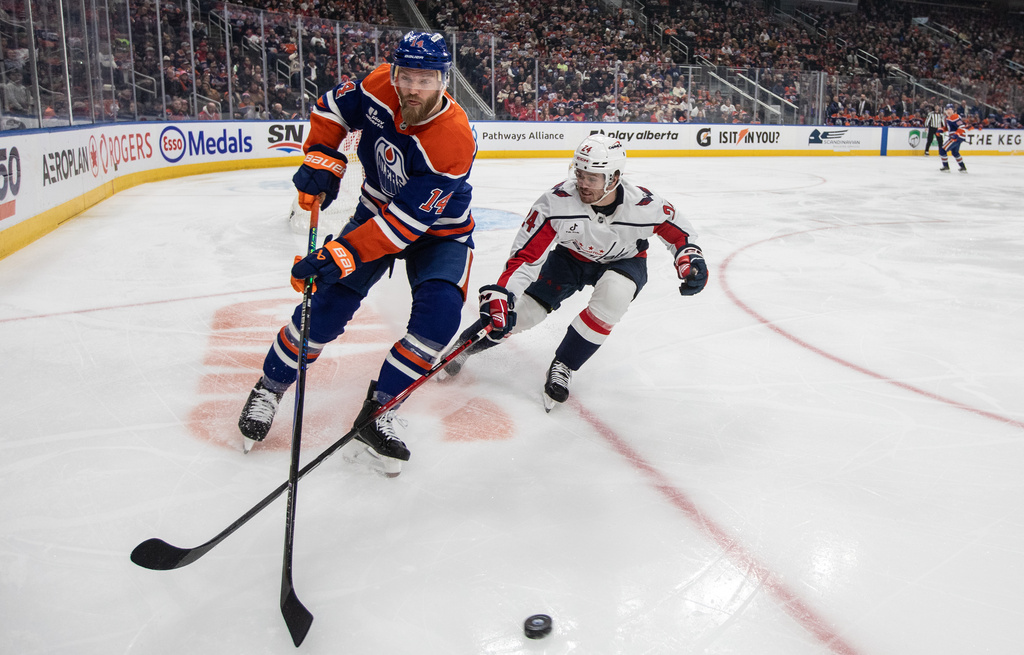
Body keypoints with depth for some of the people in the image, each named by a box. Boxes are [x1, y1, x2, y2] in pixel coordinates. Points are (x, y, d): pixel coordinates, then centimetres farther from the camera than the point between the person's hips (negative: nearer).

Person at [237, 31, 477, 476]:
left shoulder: (453, 141, -33)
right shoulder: (380, 87, -19)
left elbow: (408, 221, -35)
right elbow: (333, 106, 3)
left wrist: (341, 255, -38)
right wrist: (322, 158, -12)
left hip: (437, 229, -3)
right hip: (377, 209, 3)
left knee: (438, 314, -25)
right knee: (327, 305, -6)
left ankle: (377, 412, -10)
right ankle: (270, 387, 16)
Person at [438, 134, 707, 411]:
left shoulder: (645, 205, -30)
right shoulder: (557, 201, -33)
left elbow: (678, 230, -8)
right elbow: (526, 255, -31)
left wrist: (690, 259, -23)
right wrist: (500, 294, -42)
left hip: (624, 261, 0)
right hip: (570, 257, 0)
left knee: (613, 294, -34)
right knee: (522, 310, -10)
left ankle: (562, 367, -14)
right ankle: (462, 347, 20)